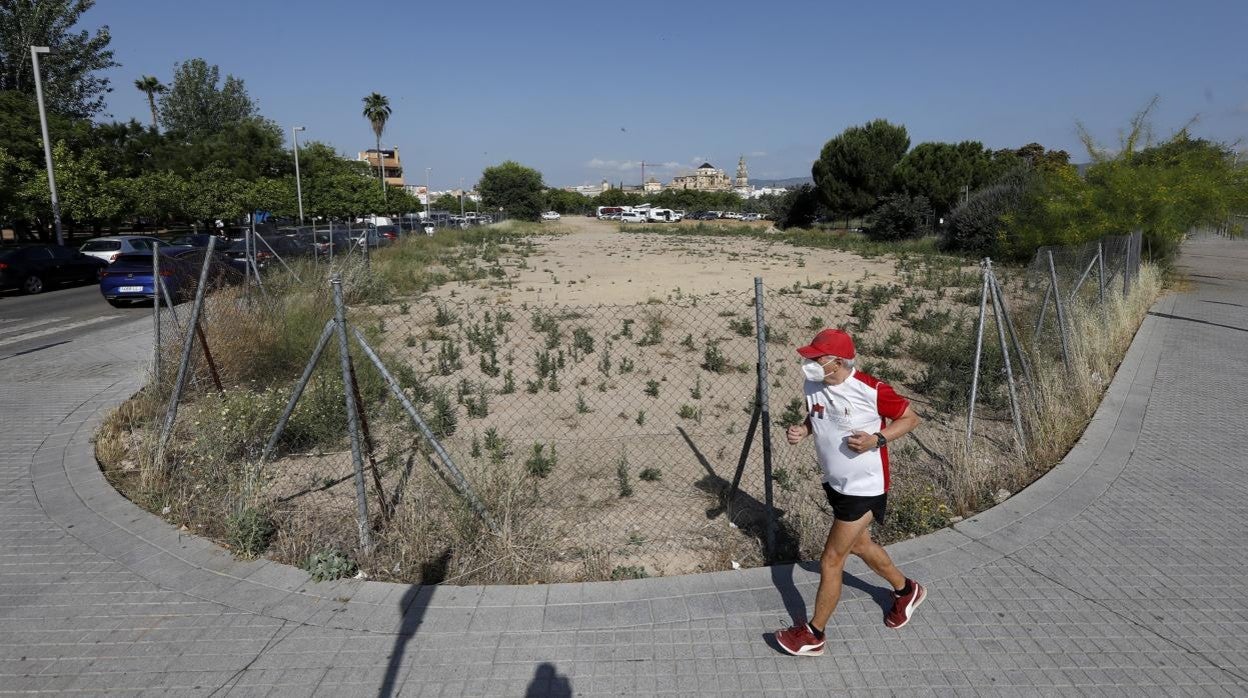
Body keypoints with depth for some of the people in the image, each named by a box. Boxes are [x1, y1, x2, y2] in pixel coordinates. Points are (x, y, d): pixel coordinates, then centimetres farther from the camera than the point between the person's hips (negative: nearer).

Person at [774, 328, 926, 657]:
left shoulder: (871, 390, -25)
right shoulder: (813, 386, -7)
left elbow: (910, 417, -10)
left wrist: (876, 439, -25)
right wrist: (802, 430, -9)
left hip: (864, 488, -7)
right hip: (835, 483, 8)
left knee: (830, 561, 0)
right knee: (859, 545, 26)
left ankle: (813, 635, 19)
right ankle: (906, 590, 53)